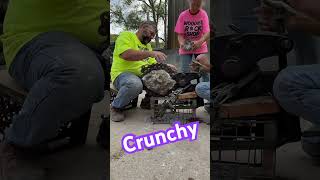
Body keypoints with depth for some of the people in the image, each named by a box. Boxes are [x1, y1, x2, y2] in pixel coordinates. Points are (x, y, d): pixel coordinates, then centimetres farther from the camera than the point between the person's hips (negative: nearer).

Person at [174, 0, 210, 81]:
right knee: (184, 72, -8)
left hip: (200, 48, 0)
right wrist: (182, 43, -31)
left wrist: (199, 42, -39)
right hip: (185, 48, 1)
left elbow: (207, 33, -18)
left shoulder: (203, 14, -9)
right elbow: (180, 34, -9)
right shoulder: (183, 15, -8)